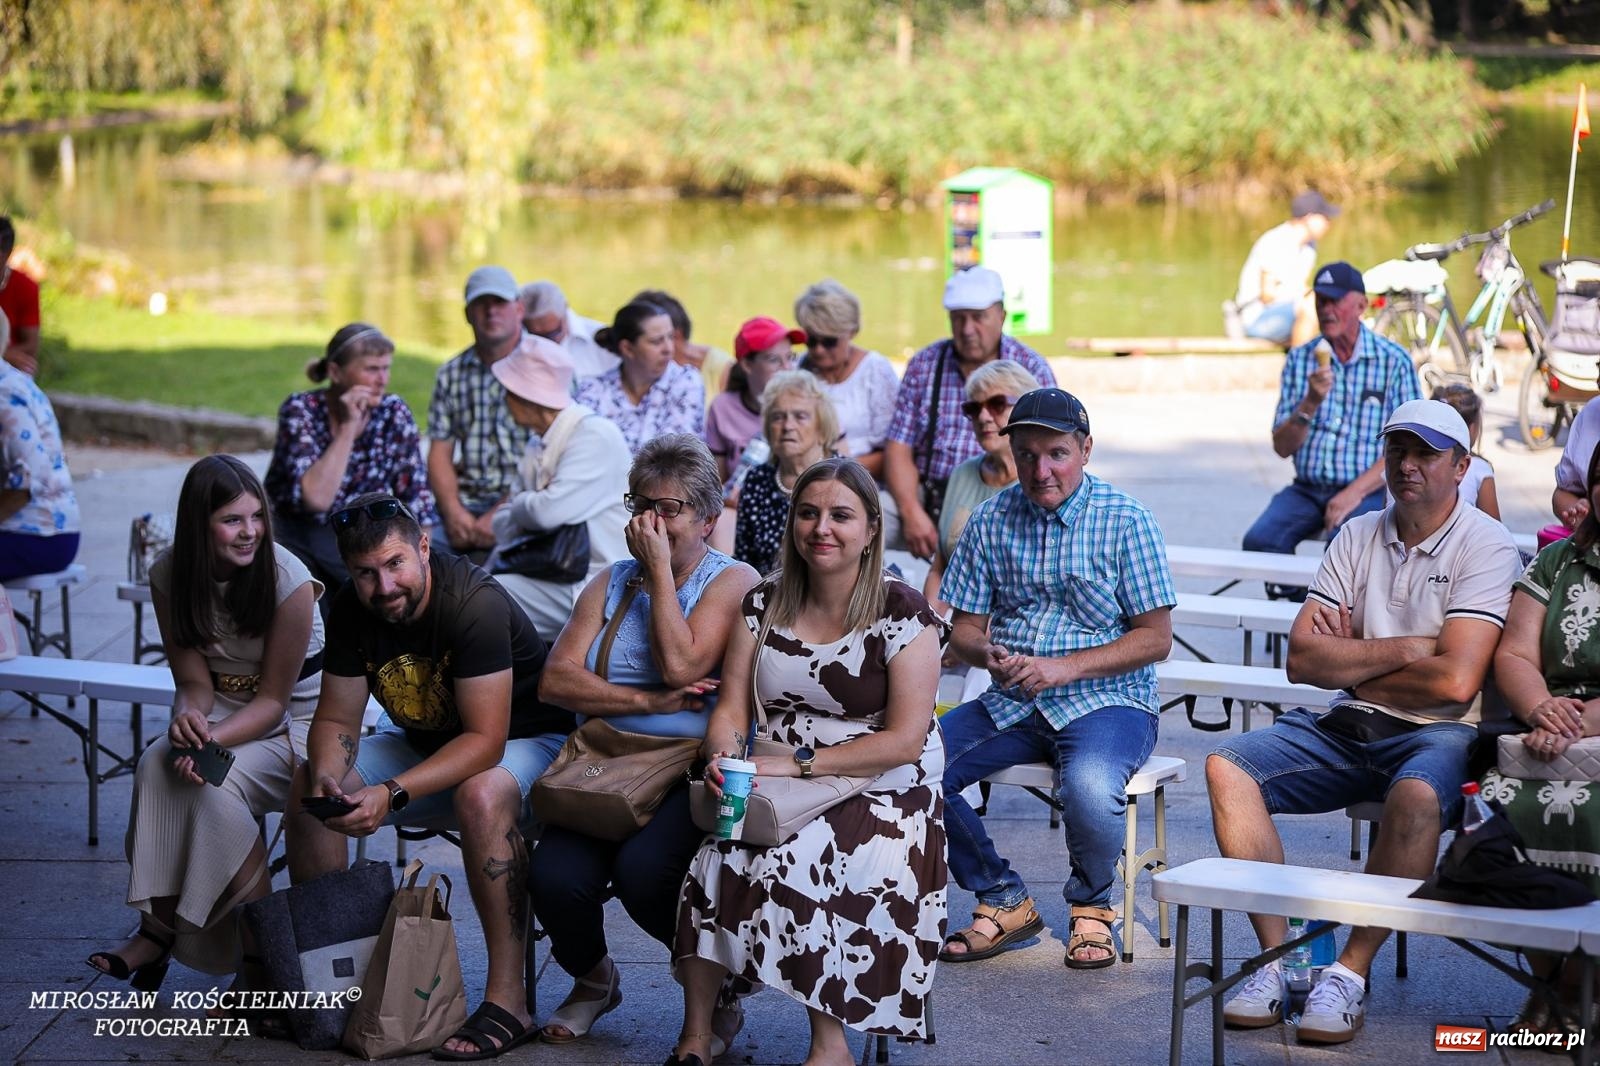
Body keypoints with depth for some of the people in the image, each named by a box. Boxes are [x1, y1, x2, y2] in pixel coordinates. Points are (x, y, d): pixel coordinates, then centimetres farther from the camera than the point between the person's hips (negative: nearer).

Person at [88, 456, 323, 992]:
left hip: (296, 719, -4)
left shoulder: (287, 579, -21)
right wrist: (189, 718, -27)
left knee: (214, 781, -31)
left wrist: (213, 740, -33)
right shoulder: (170, 575, -7)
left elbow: (274, 700, -16)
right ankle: (157, 924, -23)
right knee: (157, 765, -27)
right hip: (225, 709, 4)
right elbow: (194, 679, -3)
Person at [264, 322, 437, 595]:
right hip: (293, 537, -4)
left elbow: (416, 500, 0)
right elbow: (316, 499, -24)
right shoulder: (301, 410, -12)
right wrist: (348, 427, -24)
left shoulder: (394, 413, -3)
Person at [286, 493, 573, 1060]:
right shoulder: (352, 611, -9)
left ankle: (507, 1000, -33)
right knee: (307, 782, -9)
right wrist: (326, 778, -27)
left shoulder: (475, 604, -30)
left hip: (528, 742, -7)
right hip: (428, 744, 7)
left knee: (482, 793, -39)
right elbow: (336, 721, -3)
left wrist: (391, 795, -41)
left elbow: (485, 740, -32)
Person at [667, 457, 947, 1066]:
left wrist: (798, 763, -18)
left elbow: (905, 741, -11)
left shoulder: (902, 614, -4)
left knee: (794, 860, -33)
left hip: (882, 798, -4)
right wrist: (723, 755, -17)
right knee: (716, 854, -27)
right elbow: (732, 705, 8)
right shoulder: (764, 604, 10)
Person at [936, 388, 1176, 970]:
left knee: (1089, 788, -37)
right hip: (1012, 704, 5)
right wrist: (986, 652, -14)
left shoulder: (1125, 520, -5)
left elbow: (1155, 638, -6)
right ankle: (1004, 900, 1)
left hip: (1107, 701, -4)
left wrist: (1067, 667, -18)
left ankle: (1092, 904, -2)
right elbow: (965, 626, 11)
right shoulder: (990, 521, 7)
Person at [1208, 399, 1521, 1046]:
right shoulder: (1359, 537, 11)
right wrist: (1403, 648, -9)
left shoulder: (1487, 546, -5)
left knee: (1416, 796, -39)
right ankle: (1277, 958, -17)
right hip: (1348, 727, 6)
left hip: (1436, 733, -5)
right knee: (1227, 768, -15)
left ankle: (1351, 973, -25)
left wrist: (1349, 660, -3)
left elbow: (1454, 682, -17)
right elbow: (1301, 659, 2)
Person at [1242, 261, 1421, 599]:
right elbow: (1282, 447, 6)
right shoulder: (1299, 359, 10)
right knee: (1260, 540, -25)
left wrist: (1355, 492, -16)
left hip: (1366, 491, -4)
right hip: (1307, 490, 4)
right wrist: (1311, 403, -13)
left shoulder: (1394, 361, 0)